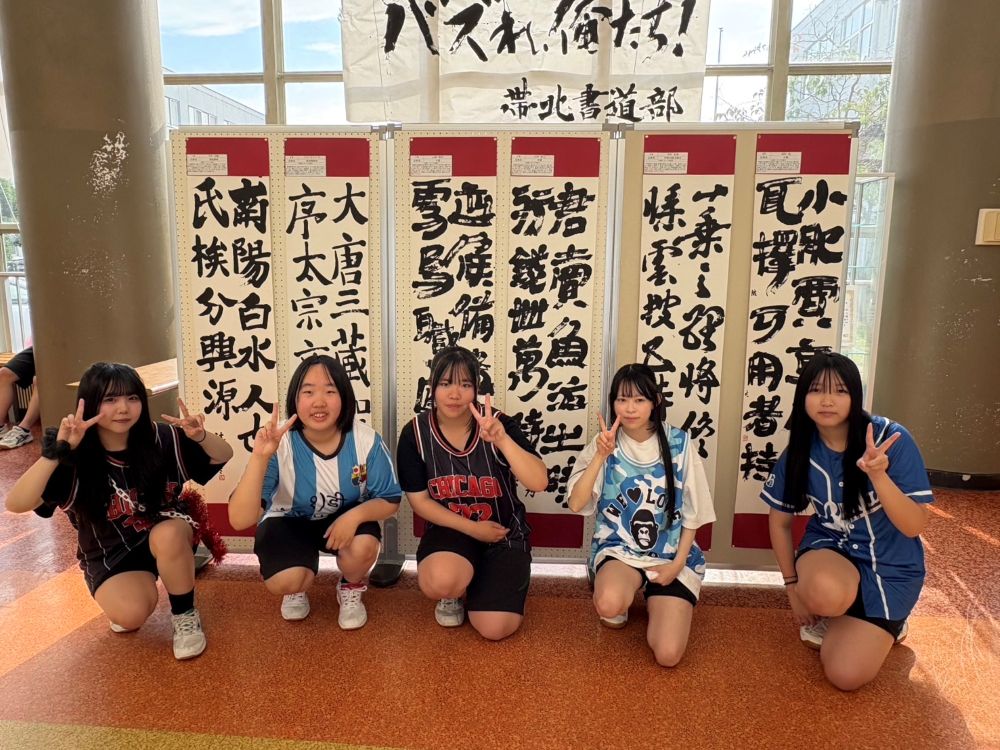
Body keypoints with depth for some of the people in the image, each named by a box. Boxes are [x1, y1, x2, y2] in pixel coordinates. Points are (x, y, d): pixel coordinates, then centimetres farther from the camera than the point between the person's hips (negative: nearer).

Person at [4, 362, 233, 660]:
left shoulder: (161, 438, -17)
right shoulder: (75, 457, -18)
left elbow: (224, 456, -9)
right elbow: (15, 504, -30)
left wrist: (201, 436, -32)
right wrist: (55, 453, -43)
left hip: (167, 536, 0)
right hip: (110, 553, 0)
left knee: (167, 535, -36)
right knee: (131, 614, -28)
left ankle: (185, 614, -10)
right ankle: (122, 592, 13)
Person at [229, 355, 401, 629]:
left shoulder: (365, 440, -24)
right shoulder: (279, 445, -29)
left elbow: (390, 500, -11)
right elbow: (240, 520, -36)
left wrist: (356, 514, -32)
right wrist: (259, 457, -48)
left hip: (346, 516, 1)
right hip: (290, 521, -1)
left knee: (362, 548, -30)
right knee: (284, 581, -26)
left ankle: (351, 588, 8)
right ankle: (298, 587, 15)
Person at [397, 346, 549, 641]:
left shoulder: (499, 424, -17)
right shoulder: (415, 433, -12)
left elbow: (539, 483, -27)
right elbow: (419, 500, -5)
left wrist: (502, 440, -42)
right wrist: (472, 528, -13)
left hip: (504, 533, 0)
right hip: (451, 530, 0)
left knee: (495, 629, -12)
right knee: (440, 581, -34)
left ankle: (474, 582, 24)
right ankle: (452, 592, 7)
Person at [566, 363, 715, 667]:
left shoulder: (678, 443, -4)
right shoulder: (604, 444, -3)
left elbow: (692, 512, 2)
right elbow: (576, 504, -13)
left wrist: (677, 563, -7)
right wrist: (600, 456, -22)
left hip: (671, 554, 0)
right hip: (618, 548, 0)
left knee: (667, 654, -15)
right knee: (609, 605, -34)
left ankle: (656, 599, 19)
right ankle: (625, 600, 6)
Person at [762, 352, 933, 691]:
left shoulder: (891, 438, -19)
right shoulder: (798, 452, -11)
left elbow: (915, 526, -20)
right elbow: (780, 520, 4)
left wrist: (878, 474, -36)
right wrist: (793, 585, 3)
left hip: (889, 564, -1)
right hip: (831, 548, 1)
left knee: (846, 675, -13)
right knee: (825, 594, -37)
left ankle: (883, 626, 20)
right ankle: (832, 617, 2)